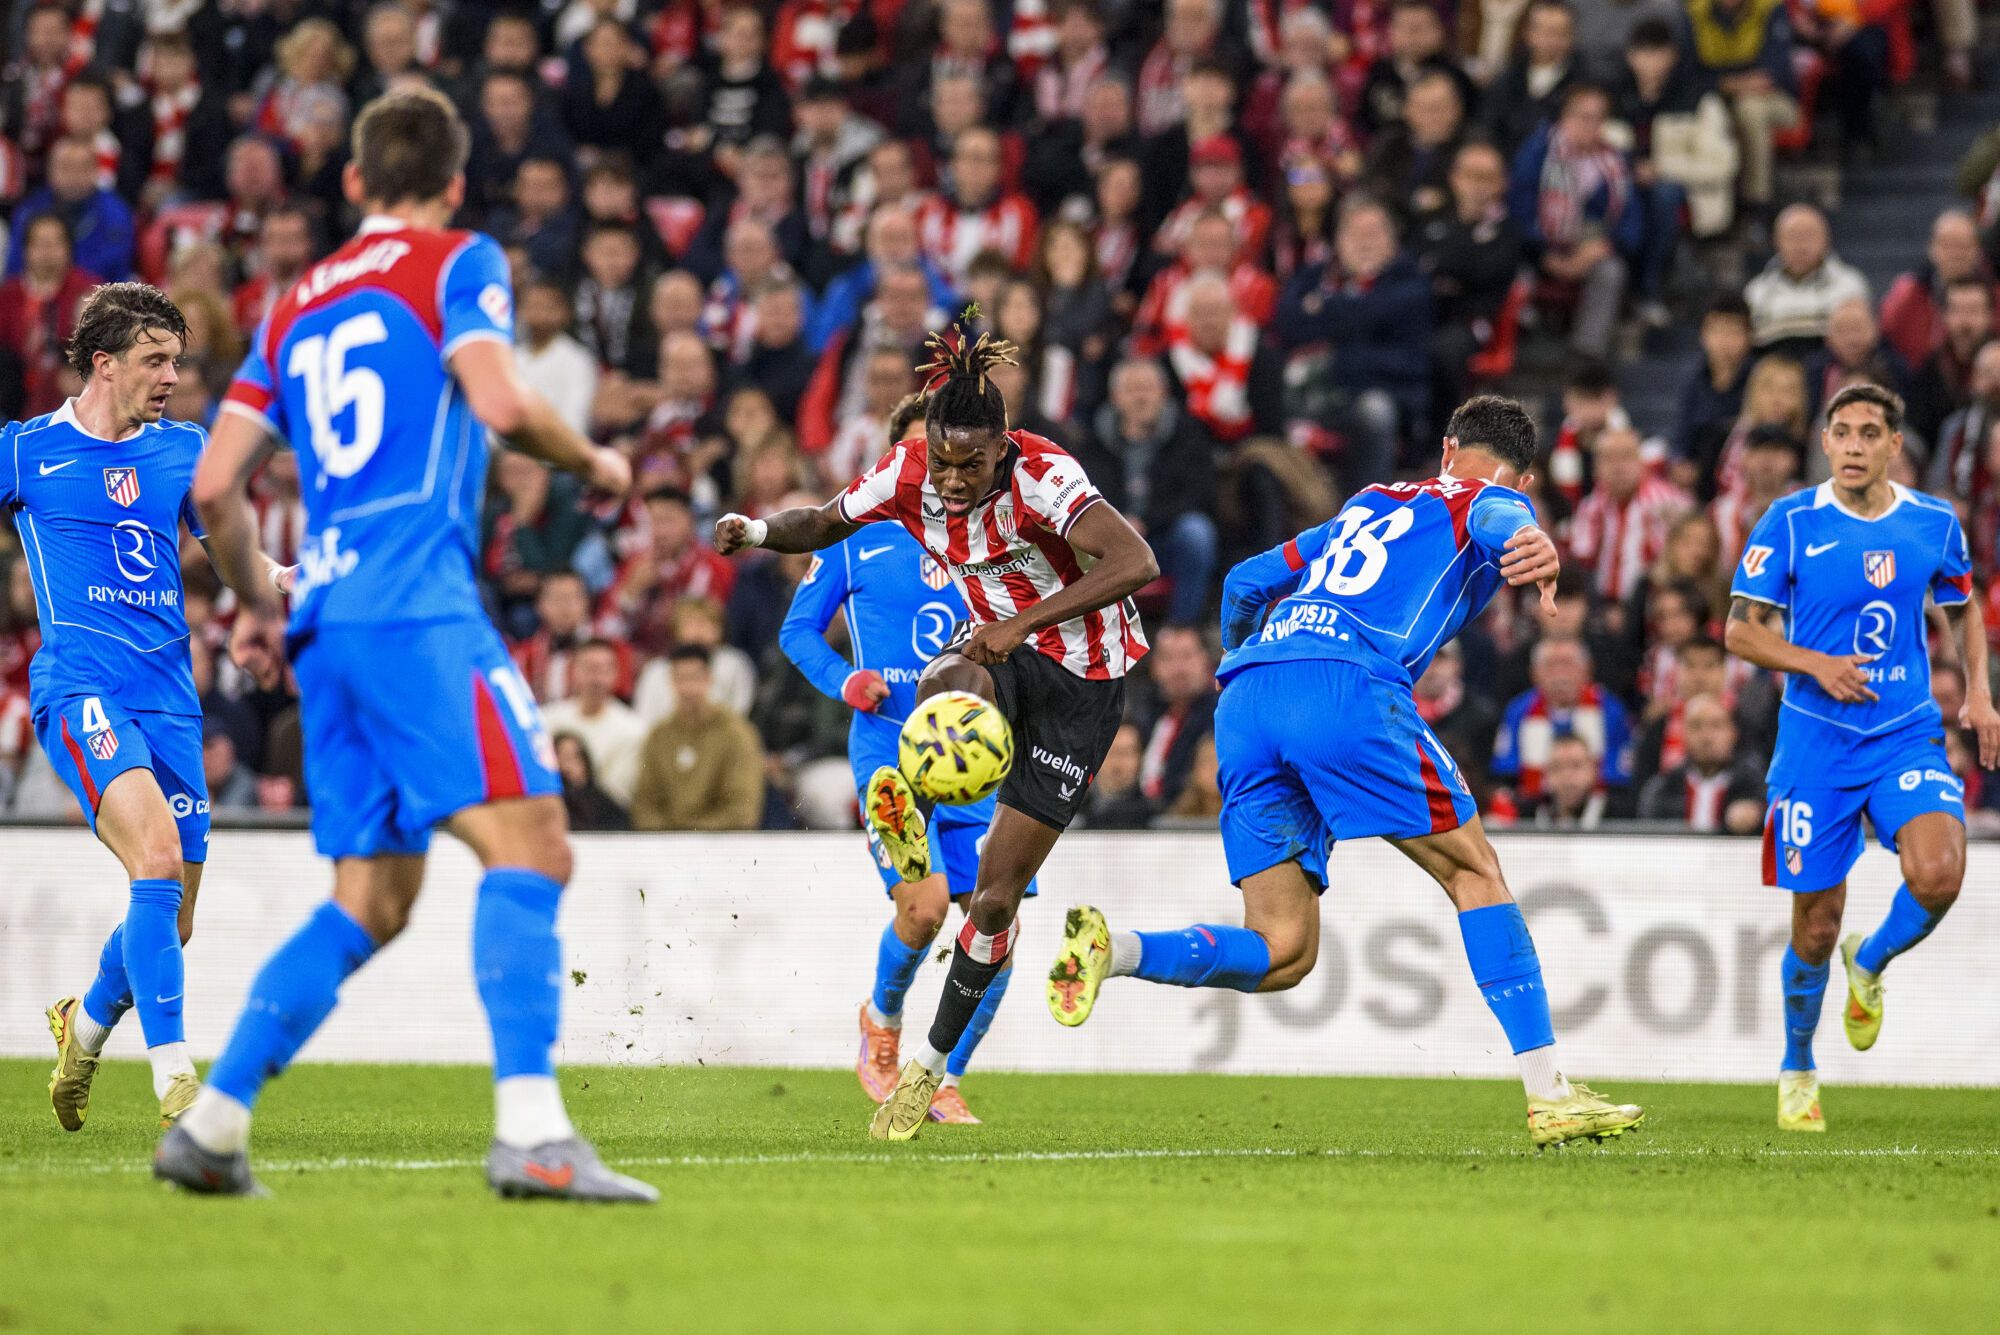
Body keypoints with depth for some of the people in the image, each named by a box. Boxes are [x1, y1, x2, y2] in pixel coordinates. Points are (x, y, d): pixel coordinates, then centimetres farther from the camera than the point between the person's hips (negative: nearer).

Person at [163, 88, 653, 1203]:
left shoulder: (298, 306, 22)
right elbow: (499, 403, -13)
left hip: (328, 621, 7)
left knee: (372, 902, 13)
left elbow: (215, 484, 19)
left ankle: (212, 1123, 7)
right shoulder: (460, 263, 5)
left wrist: (256, 602, 34)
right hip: (420, 608, -7)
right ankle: (531, 1131, -28)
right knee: (530, 845, -13)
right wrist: (593, 462, 6)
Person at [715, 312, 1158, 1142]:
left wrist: (1025, 622, -48)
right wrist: (760, 531, -17)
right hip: (998, 648, 5)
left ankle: (931, 1066, 8)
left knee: (997, 889, -5)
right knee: (947, 689, -39)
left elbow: (1136, 563, -41)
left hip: (1081, 678, -5)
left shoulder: (1042, 476, -29)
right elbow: (828, 523, 5)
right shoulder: (910, 473, -12)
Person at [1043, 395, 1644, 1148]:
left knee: (1282, 956, 5)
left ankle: (1112, 950, -19)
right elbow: (1501, 523, -9)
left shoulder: (1368, 506, 35)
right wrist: (1535, 547, -33)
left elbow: (1247, 583, 39)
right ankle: (1549, 1097, 0)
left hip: (1245, 698, 6)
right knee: (1474, 872, 7)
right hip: (1347, 685, -6)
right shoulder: (1492, 501, 18)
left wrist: (1241, 665, 58)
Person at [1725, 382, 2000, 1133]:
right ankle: (1797, 1073, 25)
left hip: (1907, 734, 1)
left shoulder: (1934, 524, 3)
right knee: (1816, 924, 0)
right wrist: (1817, 665, -18)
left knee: (1938, 874, -24)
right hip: (1816, 741, -1)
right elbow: (1740, 628, -2)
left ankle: (1870, 963, 10)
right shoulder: (1790, 523, -5)